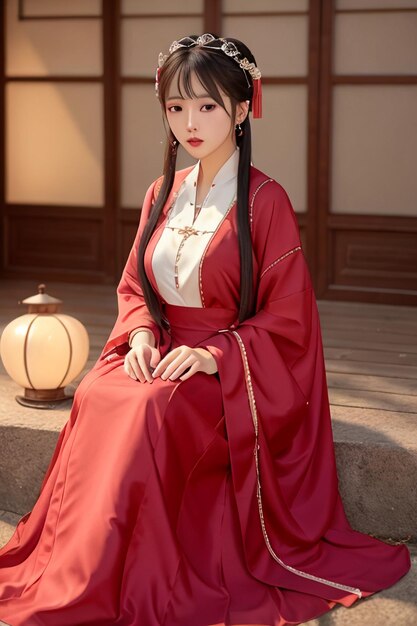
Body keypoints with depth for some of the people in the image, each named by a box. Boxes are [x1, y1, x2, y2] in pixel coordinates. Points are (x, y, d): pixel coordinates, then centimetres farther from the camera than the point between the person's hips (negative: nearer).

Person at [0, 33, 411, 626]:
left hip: (237, 371, -5)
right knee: (96, 394, -26)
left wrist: (213, 354, -21)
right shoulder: (162, 195, 10)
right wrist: (141, 334, -6)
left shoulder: (264, 200, -8)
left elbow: (288, 319, -9)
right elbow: (133, 286, 16)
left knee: (152, 408, -33)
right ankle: (70, 567, -19)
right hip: (162, 354, 5)